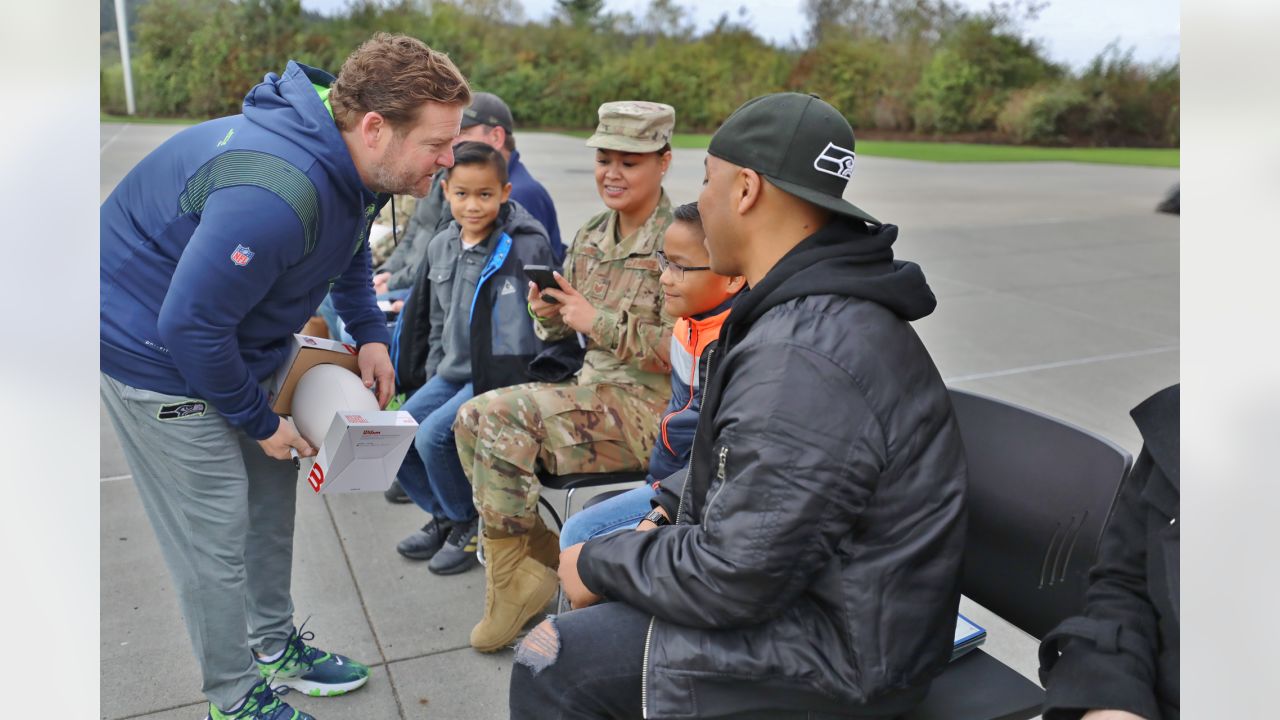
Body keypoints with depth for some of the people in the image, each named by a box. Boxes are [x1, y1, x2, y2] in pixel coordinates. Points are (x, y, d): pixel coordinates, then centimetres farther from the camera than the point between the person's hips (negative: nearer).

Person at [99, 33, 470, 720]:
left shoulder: (356, 165, -8)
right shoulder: (276, 193, -38)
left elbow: (348, 247, 15)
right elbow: (190, 324, -32)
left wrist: (370, 333, 3)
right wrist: (260, 421, -18)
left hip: (232, 339, 9)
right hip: (158, 352, -9)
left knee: (270, 491, 17)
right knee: (214, 534, 0)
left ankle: (275, 646, 37)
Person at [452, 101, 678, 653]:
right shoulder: (591, 237, 12)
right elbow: (564, 333, 18)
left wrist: (599, 322, -19)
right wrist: (549, 313, -5)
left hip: (649, 408, -7)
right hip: (593, 392, 8)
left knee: (505, 414, -23)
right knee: (473, 416, -10)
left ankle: (513, 577, -5)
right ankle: (540, 553, 0)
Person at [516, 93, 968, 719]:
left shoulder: (801, 361, -31)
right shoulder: (821, 306, 4)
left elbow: (733, 579, -26)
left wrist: (598, 565, -12)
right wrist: (671, 502, 7)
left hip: (838, 648, -10)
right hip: (812, 581, 10)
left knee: (552, 665, -10)